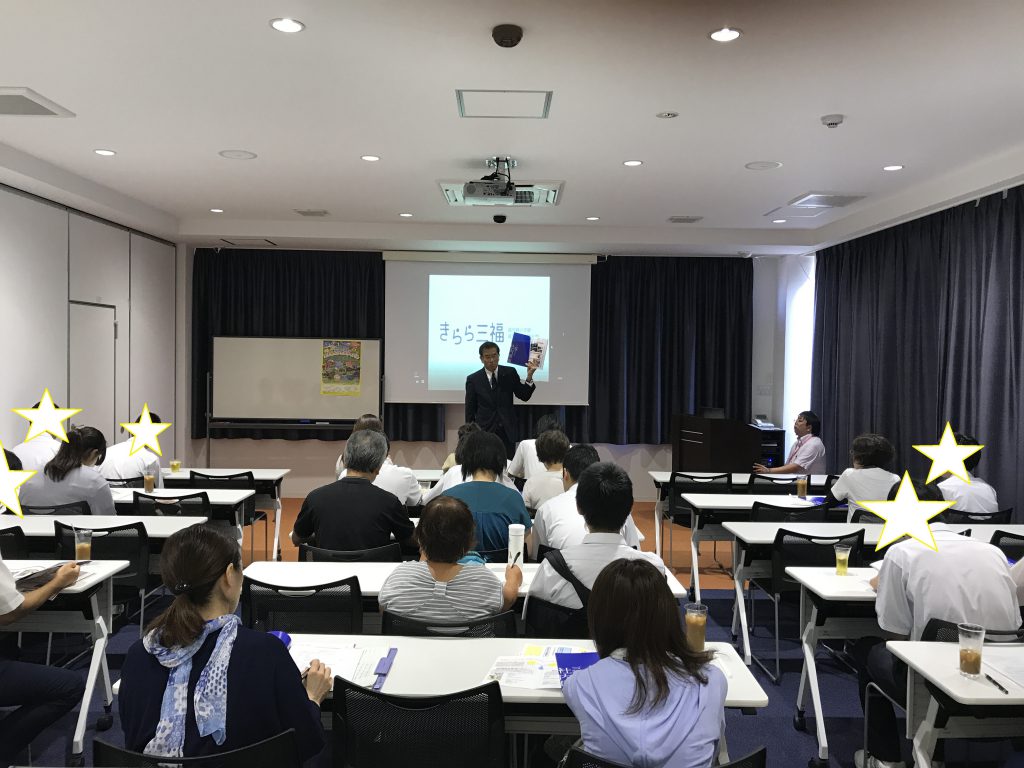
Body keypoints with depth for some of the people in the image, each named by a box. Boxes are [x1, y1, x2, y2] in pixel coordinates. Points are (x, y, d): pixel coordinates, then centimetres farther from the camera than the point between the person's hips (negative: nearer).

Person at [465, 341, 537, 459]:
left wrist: (529, 377, -14)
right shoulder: (473, 379, 0)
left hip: (507, 431, 1)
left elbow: (524, 396, 2)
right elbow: (470, 410, 5)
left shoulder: (510, 373, 3)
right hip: (484, 431, -1)